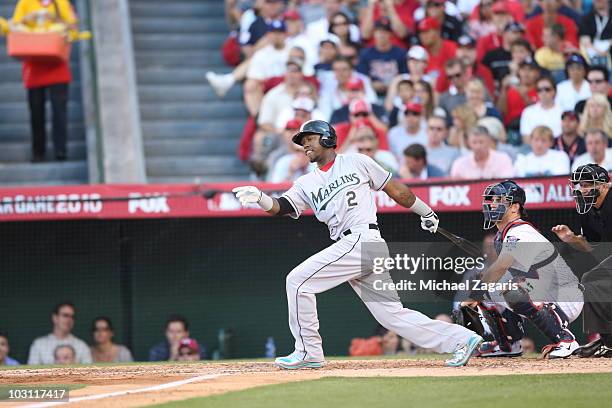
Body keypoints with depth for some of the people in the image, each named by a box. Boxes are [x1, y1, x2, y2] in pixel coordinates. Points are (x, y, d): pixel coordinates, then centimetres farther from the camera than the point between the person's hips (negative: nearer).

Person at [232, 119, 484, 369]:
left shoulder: (357, 163, 7)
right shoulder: (307, 184, 21)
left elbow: (395, 190, 14)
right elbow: (281, 206, 6)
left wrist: (427, 213, 20)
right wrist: (259, 198, -14)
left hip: (363, 240, -7)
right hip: (348, 246, 7)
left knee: (298, 280, -11)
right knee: (391, 313, 4)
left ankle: (309, 352, -3)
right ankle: (461, 340, 8)